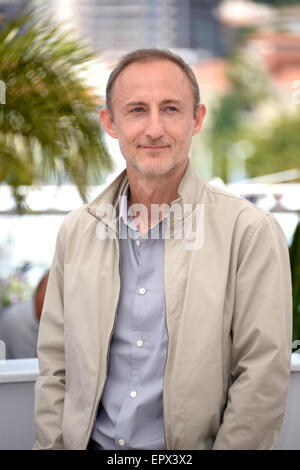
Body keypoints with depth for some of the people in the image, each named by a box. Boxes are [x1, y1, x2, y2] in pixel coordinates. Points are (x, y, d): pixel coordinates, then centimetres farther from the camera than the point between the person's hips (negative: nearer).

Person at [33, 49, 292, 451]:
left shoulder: (251, 232, -13)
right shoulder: (76, 231, 1)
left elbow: (263, 379, -14)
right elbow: (56, 365, 4)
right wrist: (51, 446, -3)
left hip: (190, 447, -3)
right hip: (91, 441, 4)